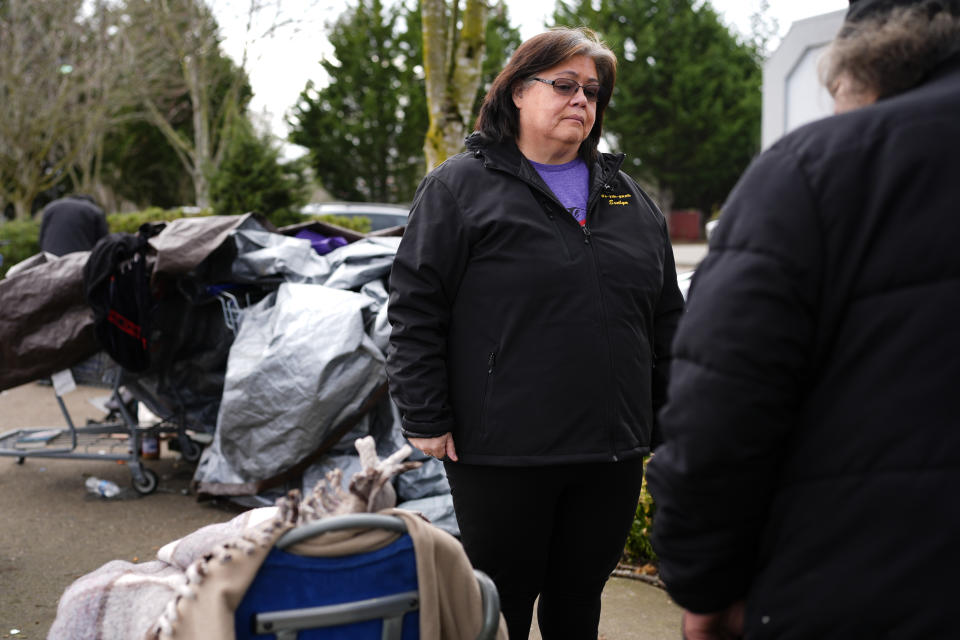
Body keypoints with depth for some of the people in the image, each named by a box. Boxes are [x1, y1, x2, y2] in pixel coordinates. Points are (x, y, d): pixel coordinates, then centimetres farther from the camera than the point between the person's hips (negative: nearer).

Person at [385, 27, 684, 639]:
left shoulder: (627, 194, 14)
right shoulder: (459, 187, -2)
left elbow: (667, 318, 16)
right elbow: (415, 309, -5)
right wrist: (426, 420, -9)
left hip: (612, 451, 5)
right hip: (502, 451, -4)